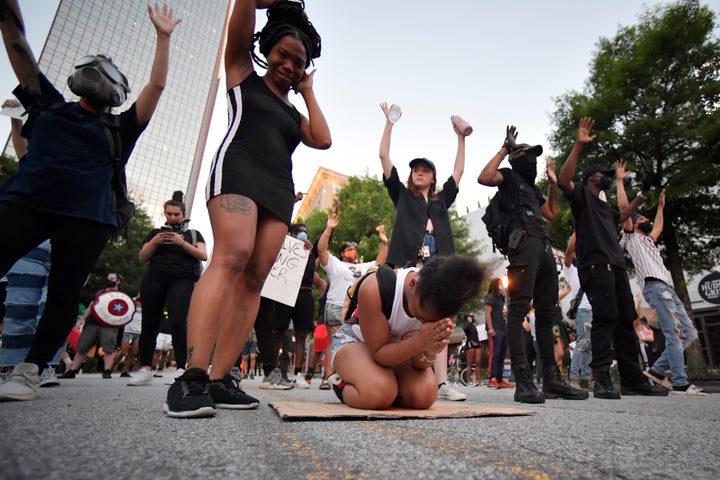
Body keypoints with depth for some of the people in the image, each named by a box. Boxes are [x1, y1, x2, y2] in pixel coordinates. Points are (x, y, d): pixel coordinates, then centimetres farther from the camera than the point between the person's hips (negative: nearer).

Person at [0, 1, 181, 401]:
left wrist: (163, 37, 14)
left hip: (86, 217, -1)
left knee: (64, 296, -2)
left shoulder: (119, 129, 16)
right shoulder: (48, 106, 24)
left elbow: (157, 86, 12)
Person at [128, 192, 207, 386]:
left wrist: (182, 242, -10)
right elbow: (142, 258, 15)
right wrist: (154, 242, -4)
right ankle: (145, 369, 3)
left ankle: (181, 369, -19)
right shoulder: (155, 232, 22)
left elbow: (203, 256, 2)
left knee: (177, 321, -17)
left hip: (182, 280, -3)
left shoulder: (193, 234, 17)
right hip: (154, 279, 3)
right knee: (150, 322, -1)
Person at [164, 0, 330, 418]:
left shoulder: (294, 114, 31)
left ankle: (219, 378, -11)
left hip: (280, 191, 5)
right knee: (231, 257, -28)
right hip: (238, 171, -5)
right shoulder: (243, 76, 21)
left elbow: (323, 140, 14)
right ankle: (192, 377, -32)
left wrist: (308, 91, 23)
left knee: (253, 280, -10)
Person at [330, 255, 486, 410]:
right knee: (378, 394, -33)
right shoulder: (374, 289, -38)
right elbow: (379, 354, -29)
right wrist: (420, 342, -47)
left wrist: (429, 350, -42)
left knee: (424, 396, -23)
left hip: (401, 347, 4)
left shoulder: (437, 303, -25)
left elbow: (419, 364, -18)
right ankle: (341, 384, 1)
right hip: (355, 340, -4)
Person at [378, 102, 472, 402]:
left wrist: (461, 137, 33)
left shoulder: (441, 199, 26)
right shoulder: (402, 195, 18)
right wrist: (389, 121, 18)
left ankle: (442, 383, -1)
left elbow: (459, 170, 32)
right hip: (408, 263, -3)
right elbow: (384, 156, 15)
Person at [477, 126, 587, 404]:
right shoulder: (509, 177, 11)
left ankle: (552, 380, 13)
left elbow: (551, 215, 33)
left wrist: (553, 184, 31)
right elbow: (484, 178, -10)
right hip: (524, 243, -9)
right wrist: (504, 149, -1)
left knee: (546, 313, 7)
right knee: (519, 308, -15)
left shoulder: (533, 187, 33)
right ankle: (523, 381, -18)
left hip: (545, 248, 9)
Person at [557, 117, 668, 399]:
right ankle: (601, 380, -17)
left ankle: (632, 380, 11)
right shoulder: (582, 195, 7)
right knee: (606, 317, -18)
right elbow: (563, 180, -15)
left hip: (616, 264, 9)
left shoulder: (603, 206, 31)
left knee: (626, 321, 6)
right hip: (595, 264, -9)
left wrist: (639, 200, 43)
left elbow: (621, 217, 52)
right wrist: (578, 145, -17)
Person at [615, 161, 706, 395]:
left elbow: (659, 226, 48)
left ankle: (657, 370, 7)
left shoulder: (649, 240, 31)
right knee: (675, 335, -14)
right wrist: (620, 181, 1)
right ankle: (680, 383, -12)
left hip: (668, 288, 9)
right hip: (655, 287, -9)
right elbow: (624, 207, -1)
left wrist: (661, 205, 51)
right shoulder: (632, 237, 7)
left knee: (689, 333, 4)